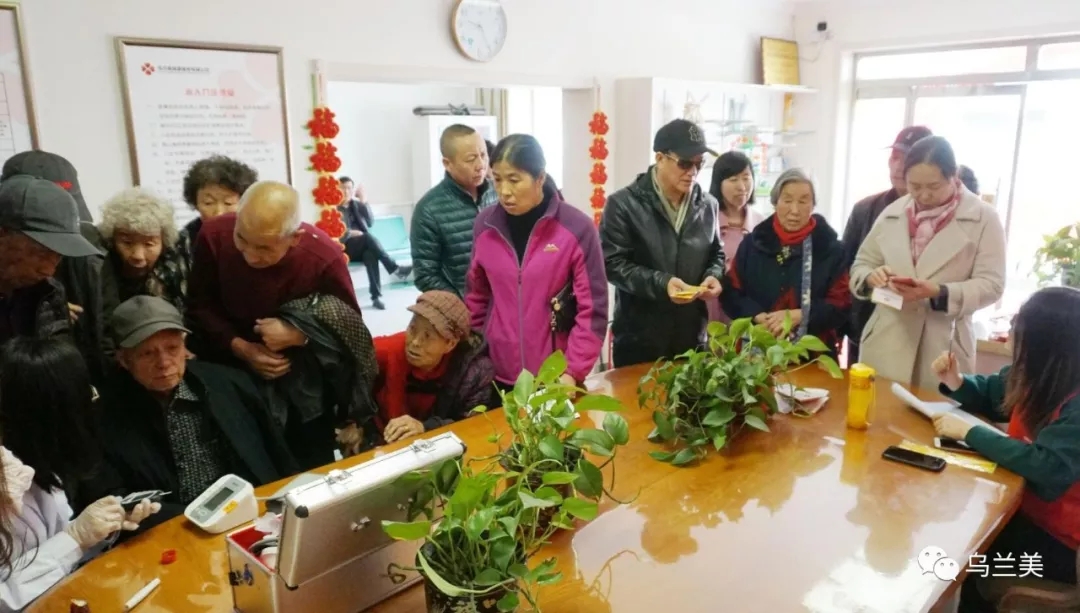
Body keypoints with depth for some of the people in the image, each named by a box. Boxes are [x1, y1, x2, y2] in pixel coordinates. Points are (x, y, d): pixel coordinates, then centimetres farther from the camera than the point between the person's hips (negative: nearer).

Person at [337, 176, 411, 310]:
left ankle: (376, 296, -40)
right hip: (344, 249, -3)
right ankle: (395, 269, -34)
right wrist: (350, 233, -19)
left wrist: (363, 201, -7)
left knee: (371, 255, -34)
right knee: (368, 237, -33)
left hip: (361, 247, 3)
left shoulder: (356, 204, 16)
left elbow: (371, 222, 1)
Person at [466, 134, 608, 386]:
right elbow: (477, 298, 10)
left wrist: (574, 370, -13)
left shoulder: (577, 227, -10)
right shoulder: (485, 225, 0)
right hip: (498, 375, 3)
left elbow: (592, 310, -8)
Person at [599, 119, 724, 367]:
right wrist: (660, 283, -23)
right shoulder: (624, 204, -9)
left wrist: (713, 276, -4)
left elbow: (716, 254, 19)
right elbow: (613, 263, -12)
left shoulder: (707, 205, 7)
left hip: (692, 336, 5)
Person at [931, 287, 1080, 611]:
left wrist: (969, 432, -30)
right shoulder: (1037, 376, -3)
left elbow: (1047, 466, -36)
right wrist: (956, 381, -8)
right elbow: (989, 395, 14)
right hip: (1028, 508, 7)